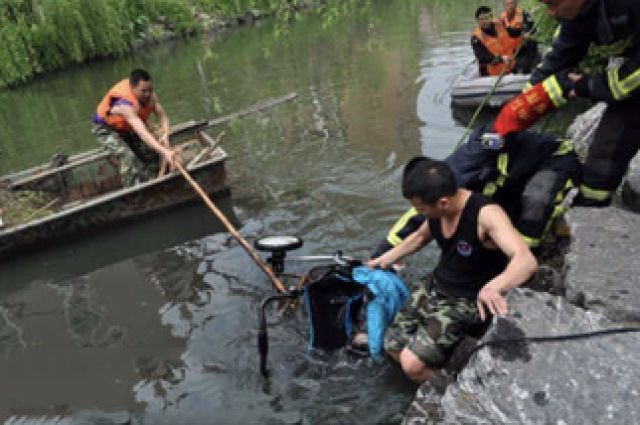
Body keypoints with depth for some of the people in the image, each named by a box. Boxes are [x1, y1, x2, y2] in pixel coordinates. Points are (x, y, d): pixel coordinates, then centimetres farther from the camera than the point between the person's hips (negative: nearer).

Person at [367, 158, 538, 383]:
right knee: (392, 345, 5)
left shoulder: (486, 214, -29)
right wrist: (384, 260, 16)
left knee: (411, 363, -18)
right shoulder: (437, 208, -8)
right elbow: (420, 236, 16)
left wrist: (493, 288, -62)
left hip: (468, 302, -7)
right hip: (434, 287, 7)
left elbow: (527, 261, -44)